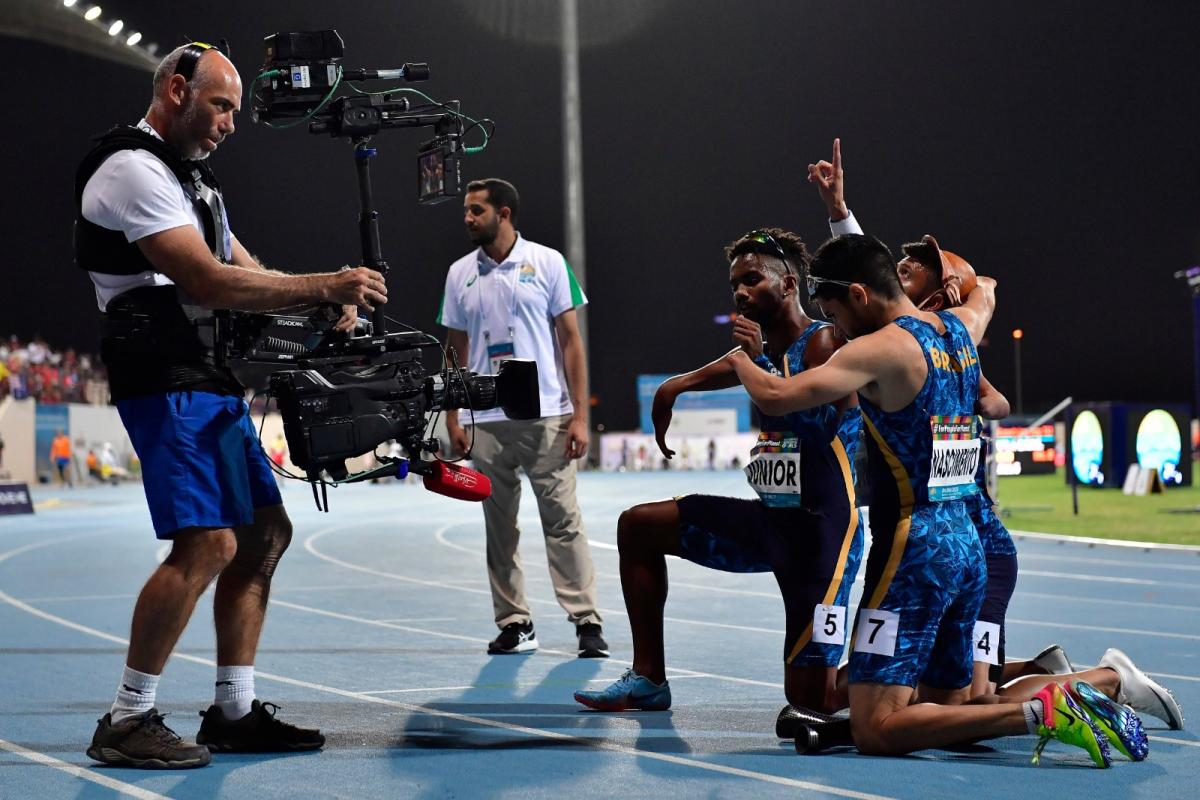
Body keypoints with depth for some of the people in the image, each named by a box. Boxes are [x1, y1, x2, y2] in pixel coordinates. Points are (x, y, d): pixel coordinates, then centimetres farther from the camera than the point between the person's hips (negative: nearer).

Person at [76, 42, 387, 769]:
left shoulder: (192, 178, 21)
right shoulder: (133, 169, -11)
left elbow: (244, 271, 20)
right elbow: (208, 282, -20)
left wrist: (325, 300, 1)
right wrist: (324, 286, -18)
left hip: (216, 381, 11)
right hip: (168, 383, -11)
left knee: (266, 534, 10)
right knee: (208, 543, -18)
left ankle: (234, 710, 14)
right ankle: (127, 722, -10)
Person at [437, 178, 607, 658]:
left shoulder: (547, 263, 1)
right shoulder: (460, 274, 10)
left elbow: (570, 340, 2)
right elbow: (455, 350, 15)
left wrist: (579, 415, -4)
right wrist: (452, 418, 8)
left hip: (547, 418, -3)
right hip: (486, 424, 3)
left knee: (563, 520, -5)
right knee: (499, 525, 5)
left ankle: (586, 621, -2)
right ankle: (514, 624, 12)